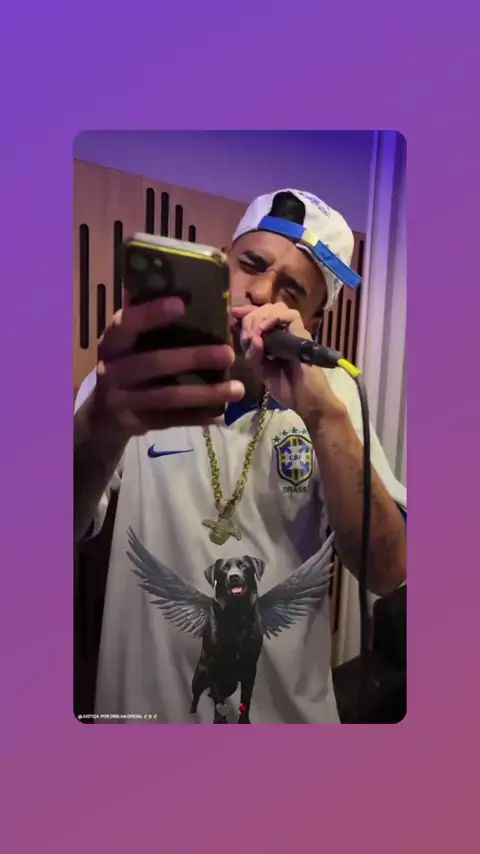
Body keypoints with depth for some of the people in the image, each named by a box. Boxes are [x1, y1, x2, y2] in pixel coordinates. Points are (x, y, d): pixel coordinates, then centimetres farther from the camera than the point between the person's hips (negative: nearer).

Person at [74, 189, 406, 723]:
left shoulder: (331, 396, -7)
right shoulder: (134, 384, -13)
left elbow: (386, 572, -16)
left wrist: (322, 413, -30)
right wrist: (101, 428, -44)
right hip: (146, 709, -1)